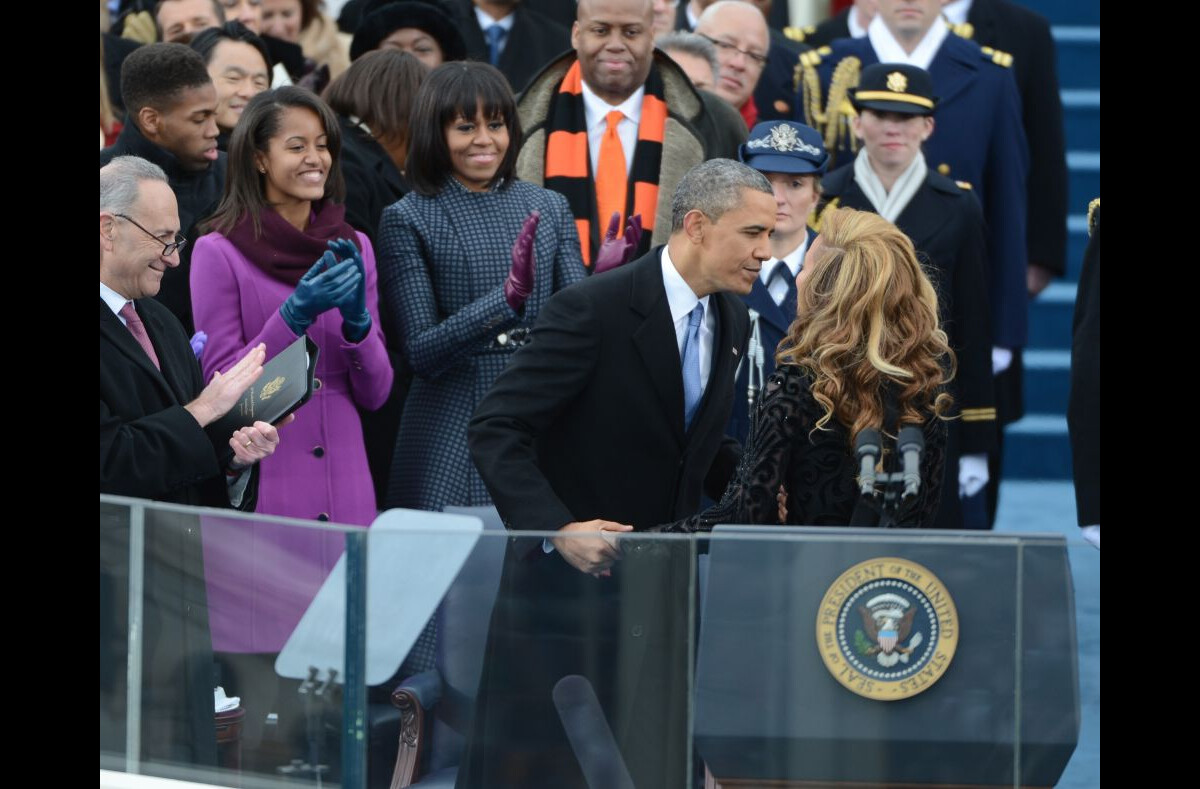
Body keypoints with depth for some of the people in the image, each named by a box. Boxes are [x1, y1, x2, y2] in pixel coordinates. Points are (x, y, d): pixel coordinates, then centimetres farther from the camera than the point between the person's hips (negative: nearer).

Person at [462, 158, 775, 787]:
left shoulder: (730, 321, 6)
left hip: (663, 586, 7)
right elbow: (496, 429, -19)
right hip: (569, 577, -7)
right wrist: (557, 529, -29)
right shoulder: (593, 310, -18)